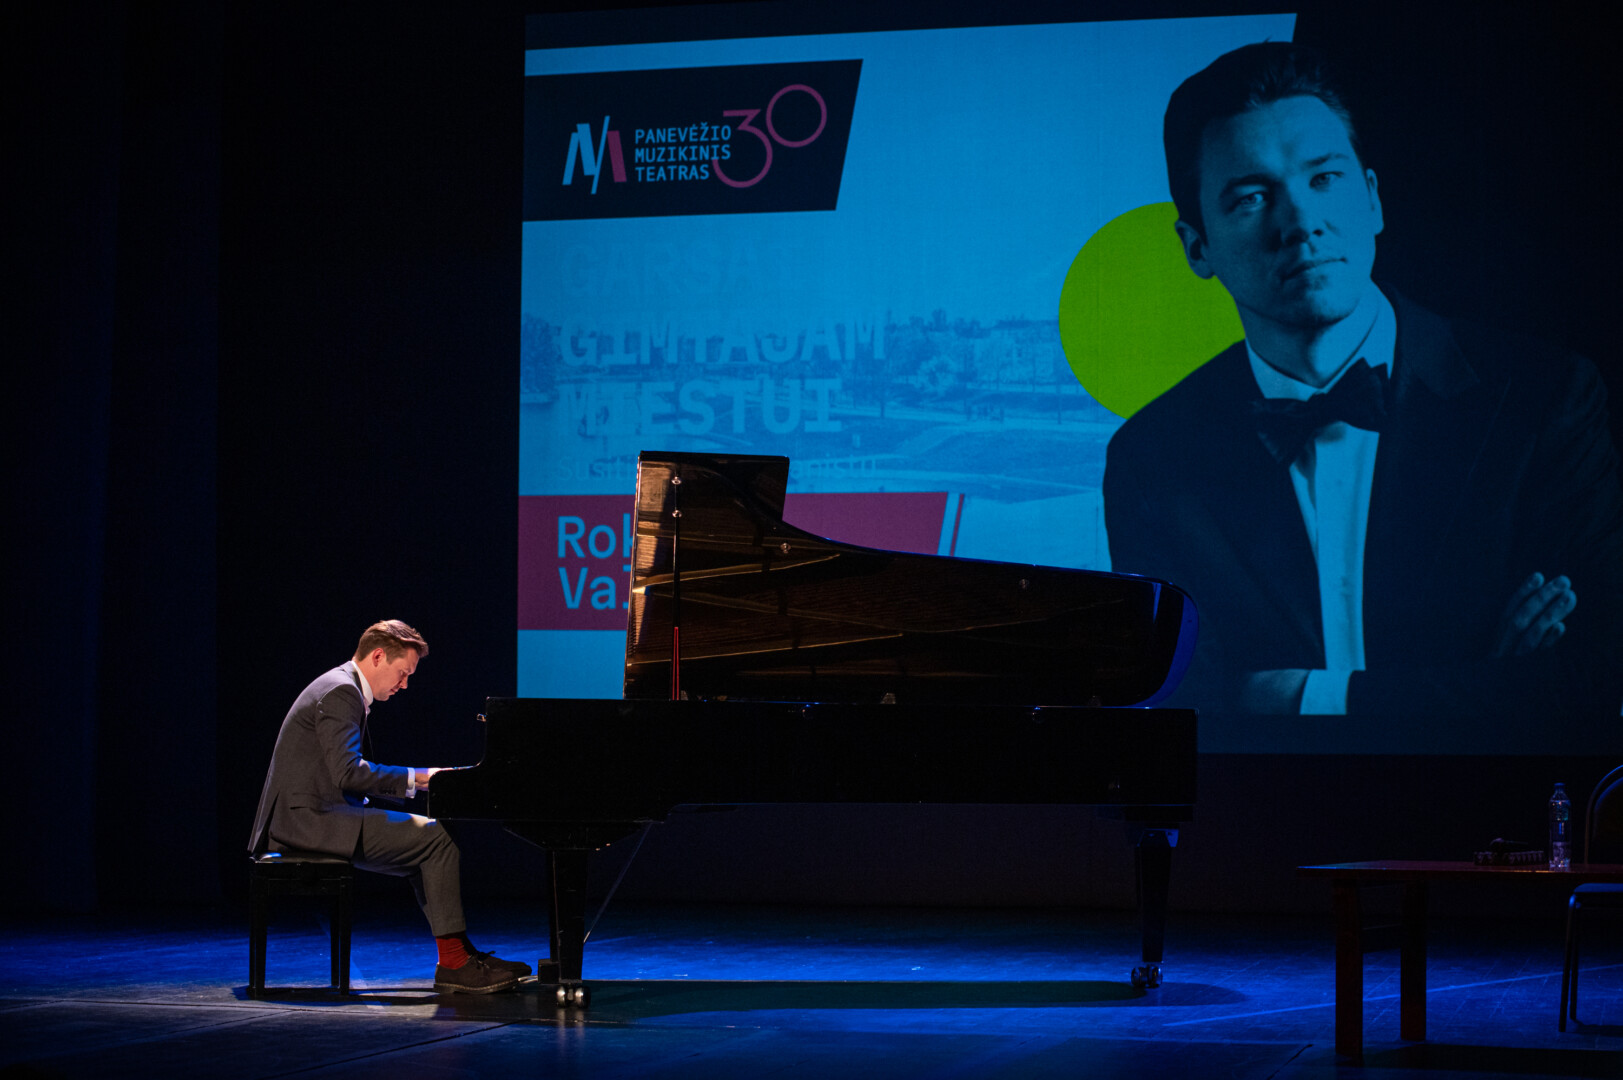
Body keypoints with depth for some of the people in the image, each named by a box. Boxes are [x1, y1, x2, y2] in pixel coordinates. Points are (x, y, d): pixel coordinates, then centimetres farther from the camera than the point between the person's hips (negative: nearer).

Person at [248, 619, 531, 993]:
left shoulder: (344, 689, 21)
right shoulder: (341, 692, -12)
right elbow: (348, 773, -22)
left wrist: (416, 780, 10)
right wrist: (414, 777, -15)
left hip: (309, 816, 11)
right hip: (311, 818, -11)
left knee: (430, 842, 12)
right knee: (438, 839, -14)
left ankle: (462, 955, 8)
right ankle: (453, 964, -11)